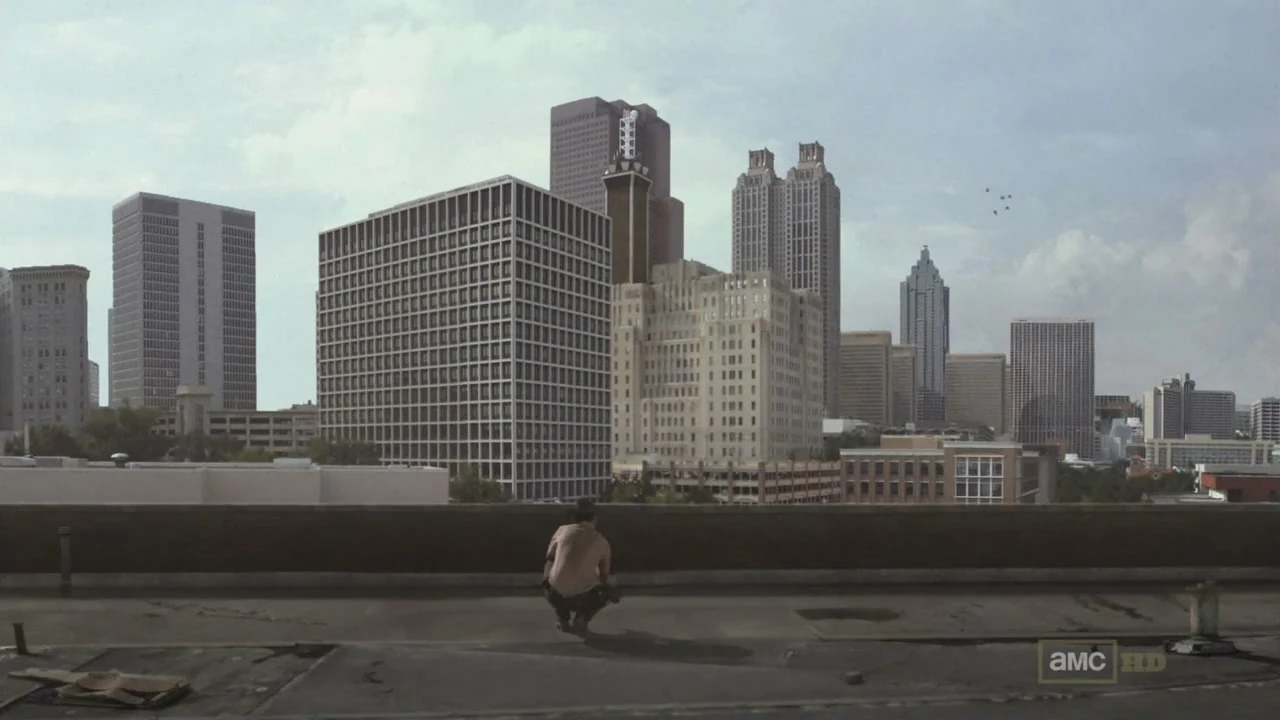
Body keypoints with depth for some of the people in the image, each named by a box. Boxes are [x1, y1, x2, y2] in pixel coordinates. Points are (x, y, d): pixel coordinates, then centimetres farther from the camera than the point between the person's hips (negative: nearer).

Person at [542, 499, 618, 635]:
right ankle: (583, 618, 4)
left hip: (557, 596, 2)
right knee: (610, 591, 27)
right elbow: (604, 575, 22)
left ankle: (562, 618, 19)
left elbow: (550, 559, 21)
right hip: (583, 597, -2)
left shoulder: (563, 530, 11)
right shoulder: (601, 541, 10)